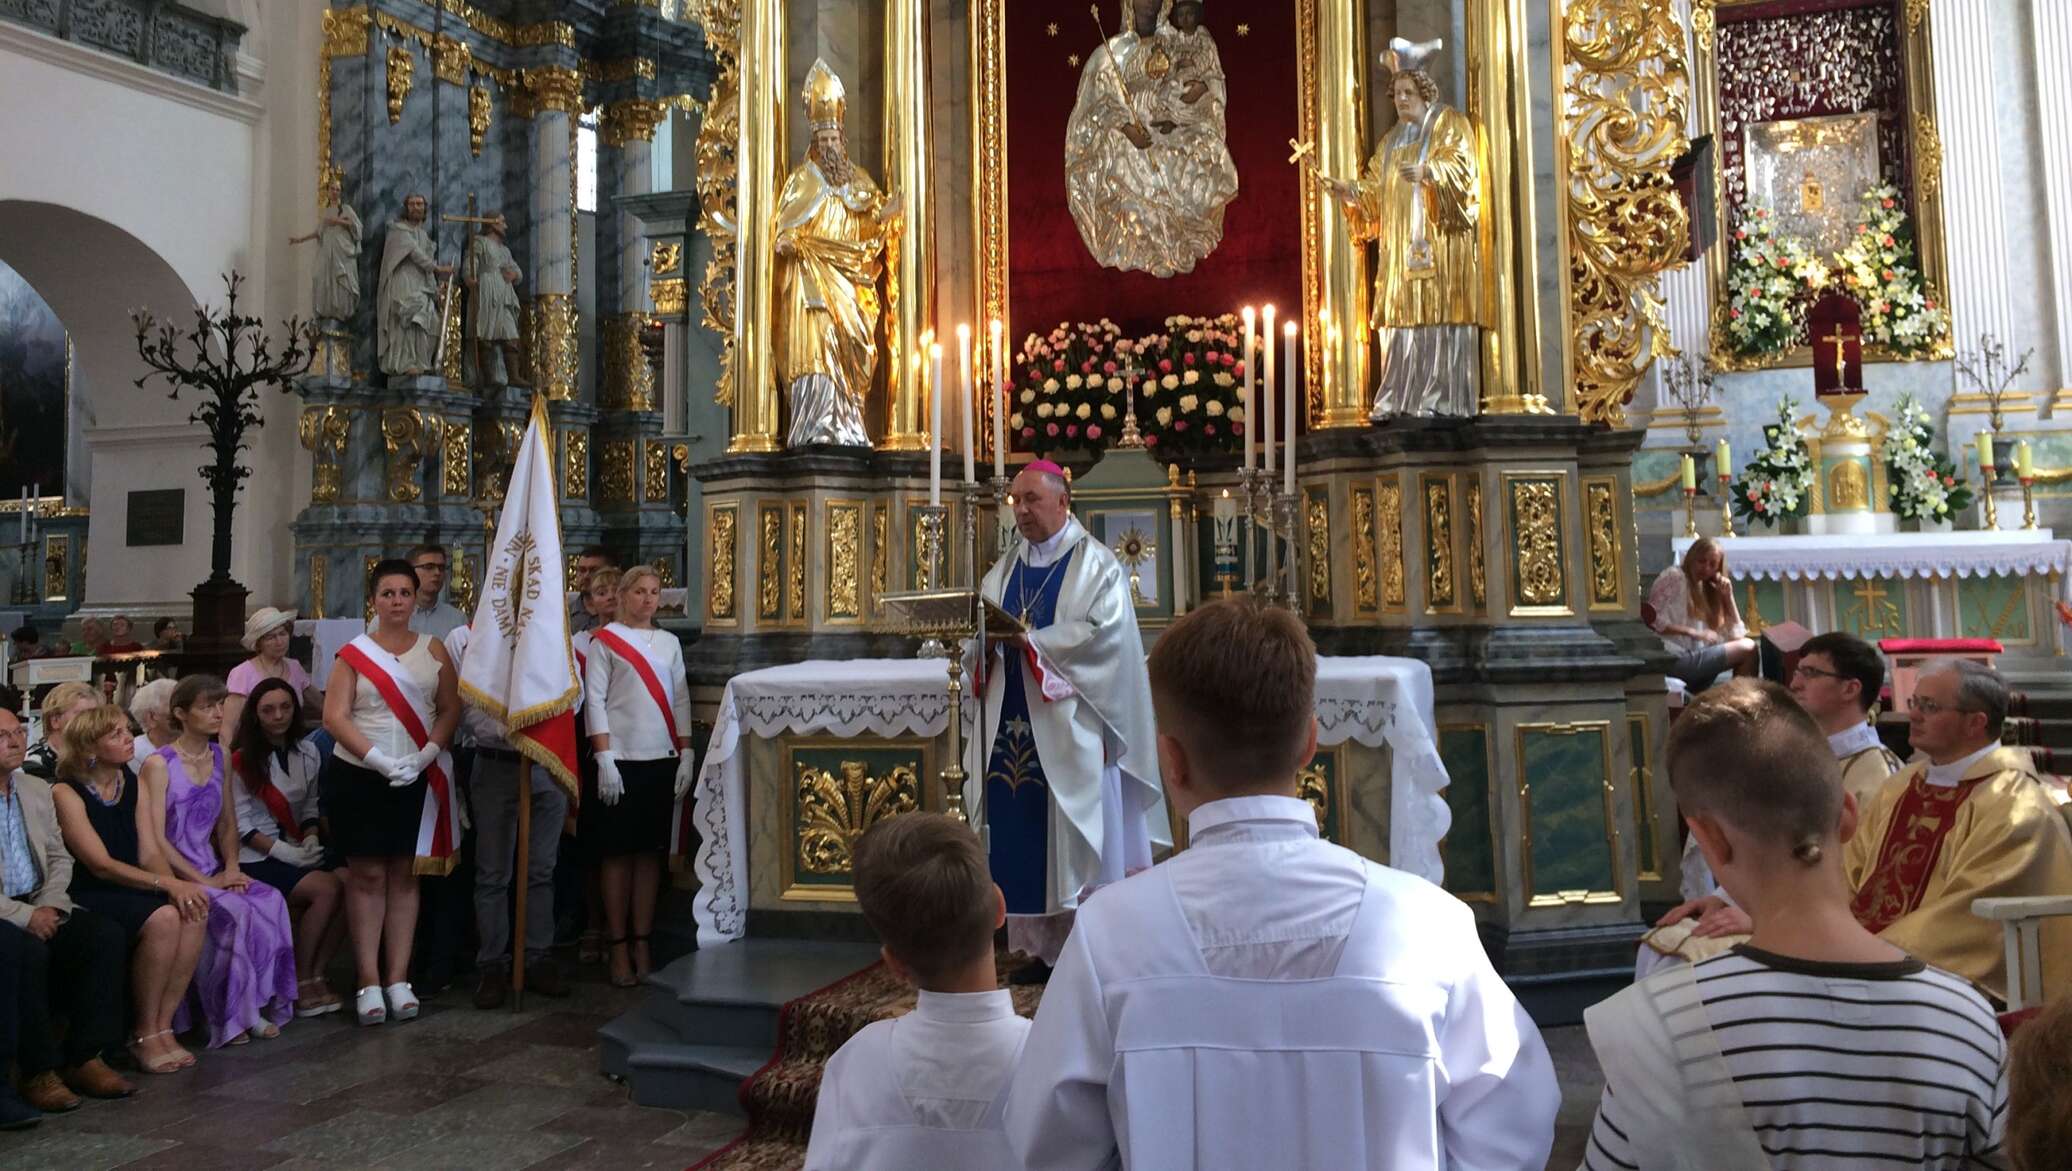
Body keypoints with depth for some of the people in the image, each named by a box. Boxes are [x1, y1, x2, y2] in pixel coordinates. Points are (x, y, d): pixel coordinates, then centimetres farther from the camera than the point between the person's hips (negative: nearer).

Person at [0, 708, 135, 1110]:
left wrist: (49, 905, -3)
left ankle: (84, 1058, -11)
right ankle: (38, 1071, -18)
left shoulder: (38, 790, 13)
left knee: (108, 935, -17)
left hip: (38, 906, 6)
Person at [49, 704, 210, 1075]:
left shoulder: (133, 785, 11)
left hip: (130, 890, 6)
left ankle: (163, 1027, -14)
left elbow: (150, 853, 6)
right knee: (162, 918, -31)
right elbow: (101, 865, -16)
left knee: (194, 913, -24)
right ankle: (145, 1036, -15)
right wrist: (167, 884, -25)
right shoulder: (66, 794, -8)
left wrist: (175, 885, -14)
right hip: (86, 898, -6)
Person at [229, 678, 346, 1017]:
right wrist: (284, 852, -16)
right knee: (328, 888, -27)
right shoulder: (241, 759, -6)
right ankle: (300, 983, -12)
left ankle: (316, 976, -11)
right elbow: (240, 822, -10)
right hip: (255, 860, -5)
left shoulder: (308, 752, 10)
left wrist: (311, 839, -4)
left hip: (296, 852, 5)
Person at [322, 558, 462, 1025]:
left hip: (419, 779, 2)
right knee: (367, 876, 0)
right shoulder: (353, 653, 2)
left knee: (403, 875, 6)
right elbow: (334, 717, -6)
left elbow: (450, 710, 1)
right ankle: (368, 982, 4)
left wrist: (424, 757, -14)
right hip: (361, 777, -1)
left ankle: (398, 979, 10)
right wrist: (380, 760, -17)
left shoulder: (433, 649, 6)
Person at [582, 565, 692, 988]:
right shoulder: (604, 641, 1)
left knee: (650, 851, 6)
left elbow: (681, 701, 11)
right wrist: (604, 759, -12)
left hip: (662, 761, 4)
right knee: (617, 853, 0)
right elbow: (594, 701, -5)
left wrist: (686, 756, 3)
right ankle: (619, 948, 7)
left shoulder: (669, 642, 13)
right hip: (620, 760, -4)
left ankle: (642, 944, 12)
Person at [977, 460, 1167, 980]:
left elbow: (1104, 632, -14)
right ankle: (1043, 947, 14)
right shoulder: (1006, 569, 16)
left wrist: (1030, 641, -19)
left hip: (1069, 727, -5)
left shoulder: (1095, 564, -2)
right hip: (1015, 723, 5)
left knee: (1075, 840, -2)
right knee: (1022, 837, 4)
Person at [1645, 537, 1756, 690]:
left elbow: (1736, 633, 14)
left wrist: (1728, 596, 5)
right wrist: (1694, 633, -18)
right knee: (1748, 648, -9)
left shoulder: (1705, 589, 20)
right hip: (1673, 660, -8)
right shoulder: (1674, 576, -3)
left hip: (1693, 655, 8)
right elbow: (1653, 620, -15)